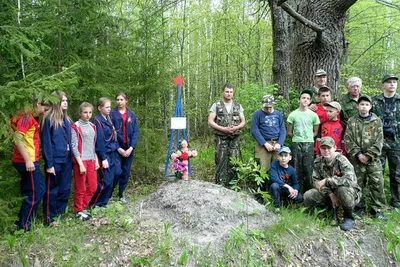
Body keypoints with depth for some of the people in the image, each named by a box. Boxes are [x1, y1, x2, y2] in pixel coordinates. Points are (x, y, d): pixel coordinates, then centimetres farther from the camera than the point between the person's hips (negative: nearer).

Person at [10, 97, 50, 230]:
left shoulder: (31, 118, 17)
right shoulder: (27, 116, -12)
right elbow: (17, 138, -22)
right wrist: (28, 160, -24)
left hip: (26, 161, 10)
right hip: (27, 162, -10)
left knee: (29, 193, 15)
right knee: (37, 191, -4)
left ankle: (22, 223, 22)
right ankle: (23, 226, 3)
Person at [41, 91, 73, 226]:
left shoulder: (67, 120, 11)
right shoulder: (49, 119, -10)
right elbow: (46, 143, -13)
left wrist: (71, 159, 9)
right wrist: (49, 164, -15)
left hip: (66, 160, 7)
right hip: (55, 161, -7)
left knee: (65, 189, 13)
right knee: (52, 190, 5)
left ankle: (60, 214, 27)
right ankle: (50, 218, 18)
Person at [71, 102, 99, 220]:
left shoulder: (92, 126, 12)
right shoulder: (75, 127, -7)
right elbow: (74, 147, -11)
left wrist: (96, 160, 10)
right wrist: (80, 164, -15)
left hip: (91, 161, 6)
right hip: (80, 161, -6)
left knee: (93, 187, 10)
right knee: (80, 188, 3)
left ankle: (82, 207, 27)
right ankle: (79, 211, 19)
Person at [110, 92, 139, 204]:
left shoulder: (132, 115, 6)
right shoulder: (112, 114, -3)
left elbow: (135, 132, 3)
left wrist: (131, 148, -9)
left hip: (129, 147, 3)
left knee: (126, 172, 8)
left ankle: (121, 195, 22)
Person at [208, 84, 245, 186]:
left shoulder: (238, 106, 12)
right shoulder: (216, 105, 4)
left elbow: (243, 121, 11)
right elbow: (210, 121, -2)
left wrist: (235, 128, -10)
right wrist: (223, 129, -13)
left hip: (235, 138, 2)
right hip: (221, 138, -2)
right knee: (221, 162, -3)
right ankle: (221, 184, 4)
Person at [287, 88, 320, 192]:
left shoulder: (313, 115, 4)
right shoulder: (293, 115, 1)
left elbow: (315, 132, 10)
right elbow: (289, 132, 6)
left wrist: (308, 137, 2)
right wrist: (297, 137, 3)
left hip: (309, 144, 1)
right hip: (296, 144, -1)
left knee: (308, 168, 2)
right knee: (297, 168, 2)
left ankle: (307, 191, 11)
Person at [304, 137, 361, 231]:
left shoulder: (342, 160, -19)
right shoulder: (318, 162, -3)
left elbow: (349, 180, -35)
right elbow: (317, 182, -6)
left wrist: (326, 180, -33)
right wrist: (330, 193, -22)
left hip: (351, 192, -4)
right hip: (328, 193, 5)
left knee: (342, 190, -40)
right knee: (308, 196, -18)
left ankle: (349, 217, -12)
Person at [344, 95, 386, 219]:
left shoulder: (377, 121, 5)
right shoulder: (351, 121, 5)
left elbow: (379, 141, -1)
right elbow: (348, 140, -1)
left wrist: (368, 155, -9)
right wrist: (358, 154, -10)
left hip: (373, 159, 0)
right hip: (356, 158, 0)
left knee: (377, 184, -2)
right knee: (357, 184, 5)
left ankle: (377, 209, 11)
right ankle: (360, 207, 19)